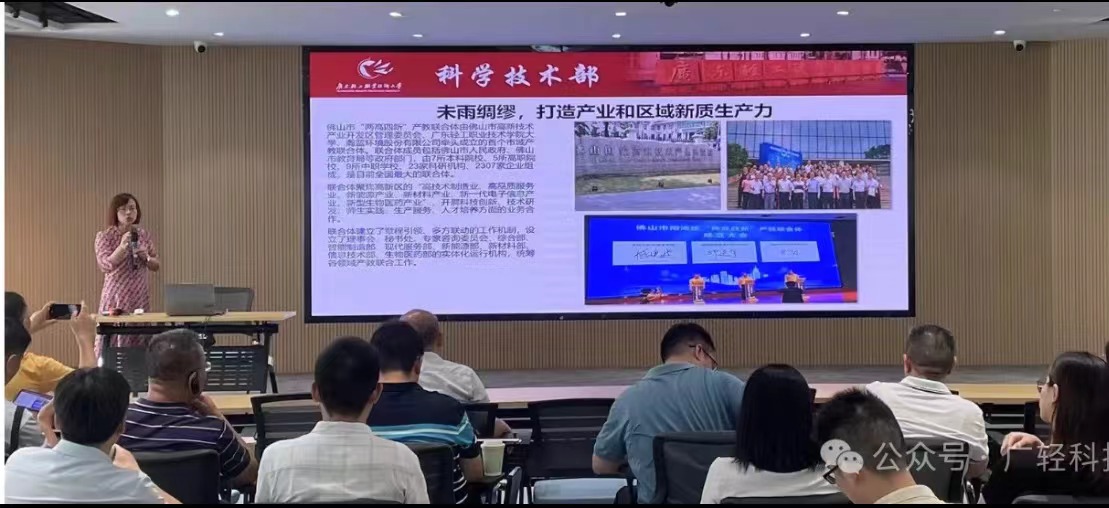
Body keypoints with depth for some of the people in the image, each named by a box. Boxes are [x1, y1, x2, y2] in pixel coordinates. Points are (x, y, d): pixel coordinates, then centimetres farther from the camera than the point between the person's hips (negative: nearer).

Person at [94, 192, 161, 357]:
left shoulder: (145, 235, 7)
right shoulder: (105, 236, -4)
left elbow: (157, 266, 12)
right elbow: (105, 266, -14)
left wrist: (146, 257, -9)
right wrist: (122, 247, -27)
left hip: (140, 297, 4)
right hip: (115, 297, -3)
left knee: (139, 344, 4)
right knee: (112, 342, -7)